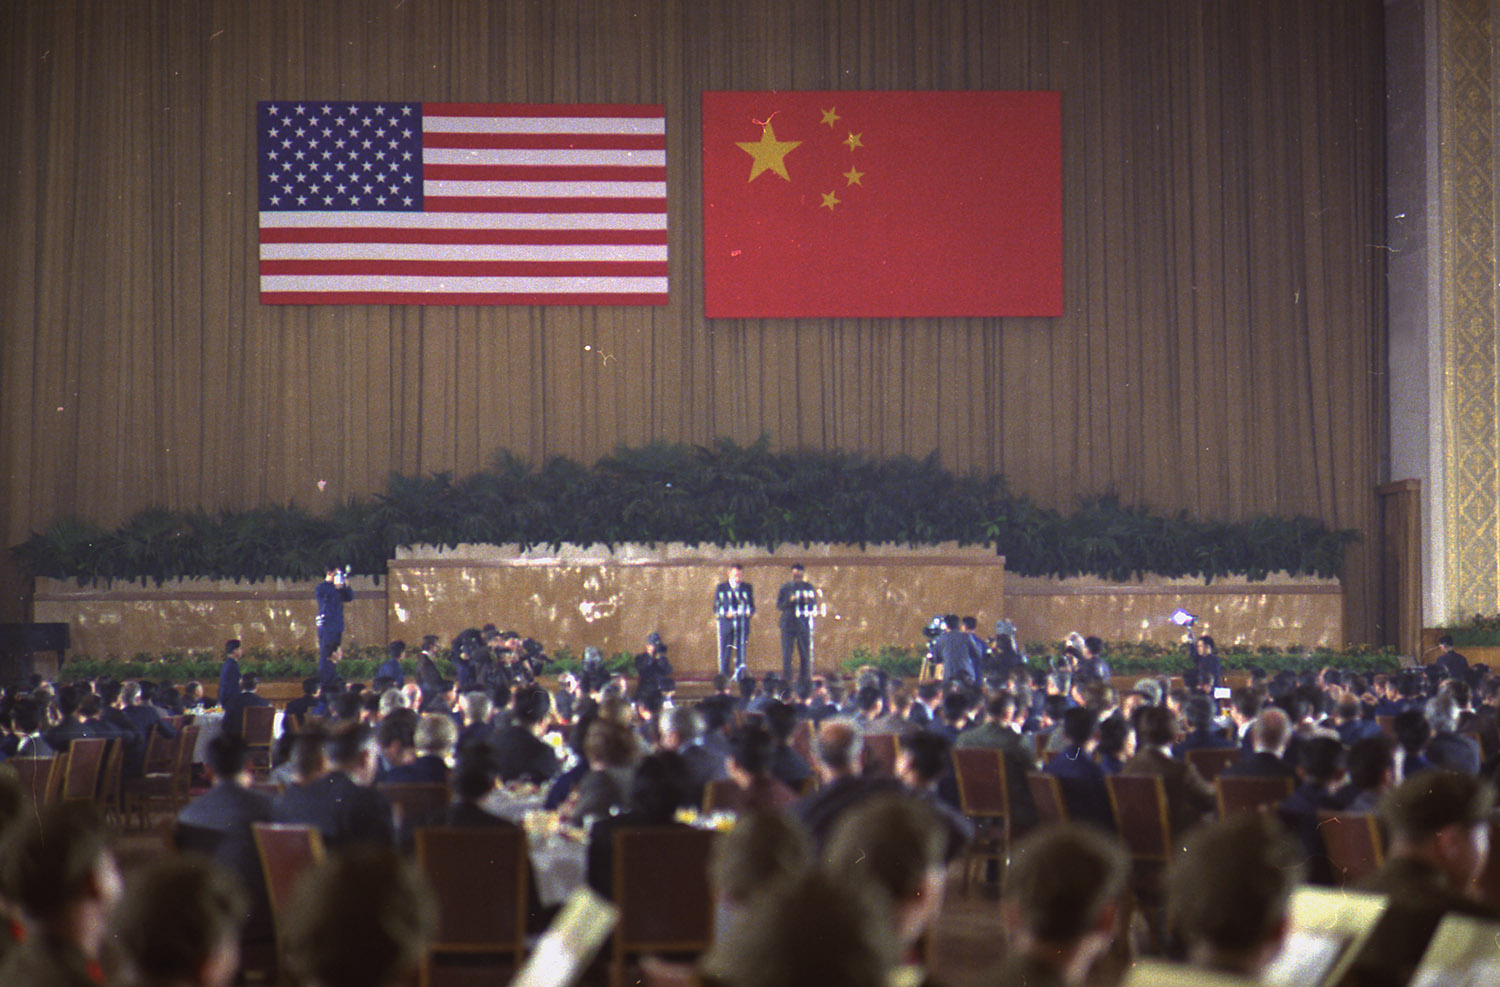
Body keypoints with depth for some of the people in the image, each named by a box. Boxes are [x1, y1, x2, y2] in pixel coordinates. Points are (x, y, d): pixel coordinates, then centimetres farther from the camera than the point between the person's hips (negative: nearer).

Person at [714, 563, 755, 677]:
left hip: (742, 625, 1)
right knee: (725, 653, -2)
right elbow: (716, 608, 6)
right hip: (726, 624, -1)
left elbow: (752, 606, 14)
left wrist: (749, 612, -9)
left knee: (741, 653, -2)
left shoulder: (747, 588, 13)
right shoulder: (721, 588, 8)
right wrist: (725, 614, -13)